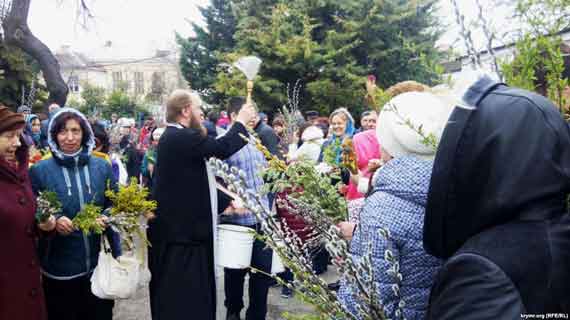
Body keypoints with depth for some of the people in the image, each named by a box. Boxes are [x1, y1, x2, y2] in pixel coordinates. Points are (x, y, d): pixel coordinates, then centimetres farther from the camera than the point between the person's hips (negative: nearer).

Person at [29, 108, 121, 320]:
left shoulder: (102, 167, 2)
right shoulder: (40, 171, -4)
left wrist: (106, 219, -12)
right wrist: (53, 221, -19)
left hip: (99, 264, 2)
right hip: (58, 268, -1)